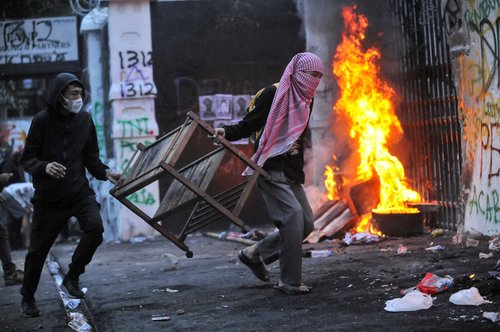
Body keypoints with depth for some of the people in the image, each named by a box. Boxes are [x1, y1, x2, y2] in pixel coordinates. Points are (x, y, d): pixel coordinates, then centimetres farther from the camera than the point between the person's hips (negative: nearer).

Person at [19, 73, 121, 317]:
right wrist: (44, 167, -29)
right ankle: (27, 297, 29)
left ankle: (72, 278, -1)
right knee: (38, 248, 6)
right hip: (48, 195, -2)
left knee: (95, 227, -22)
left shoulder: (84, 120, 0)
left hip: (80, 191, 2)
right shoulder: (42, 120, -11)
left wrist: (105, 173, -8)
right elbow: (27, 159, -9)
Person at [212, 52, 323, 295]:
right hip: (270, 168, -8)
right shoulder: (273, 94, -9)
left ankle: (254, 254, 20)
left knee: (305, 223, 3)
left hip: (291, 172, 8)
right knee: (293, 214, -20)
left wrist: (296, 146, 7)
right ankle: (289, 281, -11)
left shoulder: (305, 101, 13)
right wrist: (226, 133, -27)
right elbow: (248, 125, -10)